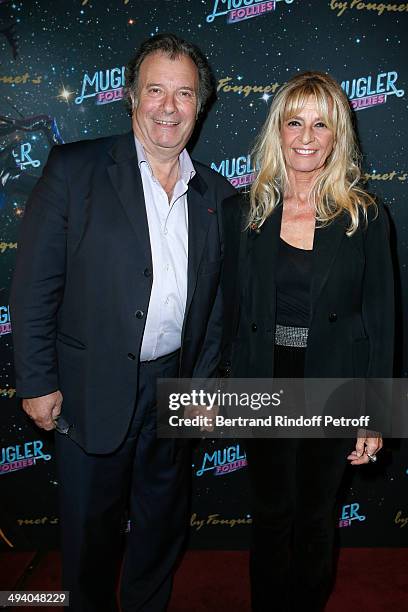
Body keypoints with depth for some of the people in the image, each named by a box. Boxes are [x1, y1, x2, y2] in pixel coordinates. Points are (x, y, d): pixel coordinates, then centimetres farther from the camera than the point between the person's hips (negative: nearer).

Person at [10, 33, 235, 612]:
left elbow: (217, 303, 8)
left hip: (175, 387, 4)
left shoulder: (216, 192, 3)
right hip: (92, 391, -3)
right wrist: (37, 383, -9)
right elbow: (34, 286, -8)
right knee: (90, 526, 16)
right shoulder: (75, 169, -8)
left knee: (163, 522, 21)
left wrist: (205, 380, 5)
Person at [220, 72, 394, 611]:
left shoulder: (365, 217, -6)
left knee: (317, 518, 18)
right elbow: (233, 308, 3)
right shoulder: (244, 212, -2)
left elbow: (381, 319, -4)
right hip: (265, 387, 1)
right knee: (272, 516, 16)